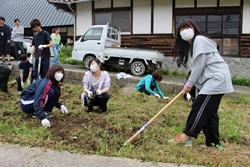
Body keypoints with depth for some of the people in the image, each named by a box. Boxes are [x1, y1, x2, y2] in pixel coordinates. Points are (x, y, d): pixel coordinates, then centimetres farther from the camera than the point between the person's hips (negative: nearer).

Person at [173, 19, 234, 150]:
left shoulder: (200, 40, -10)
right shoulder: (189, 46, 19)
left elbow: (199, 65, -15)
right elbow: (196, 67, 11)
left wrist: (189, 84, -10)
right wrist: (189, 85, -1)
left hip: (216, 78, -10)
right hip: (210, 80, 10)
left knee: (199, 106, -9)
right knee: (209, 111, 10)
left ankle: (187, 134, -1)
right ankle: (214, 142, 17)